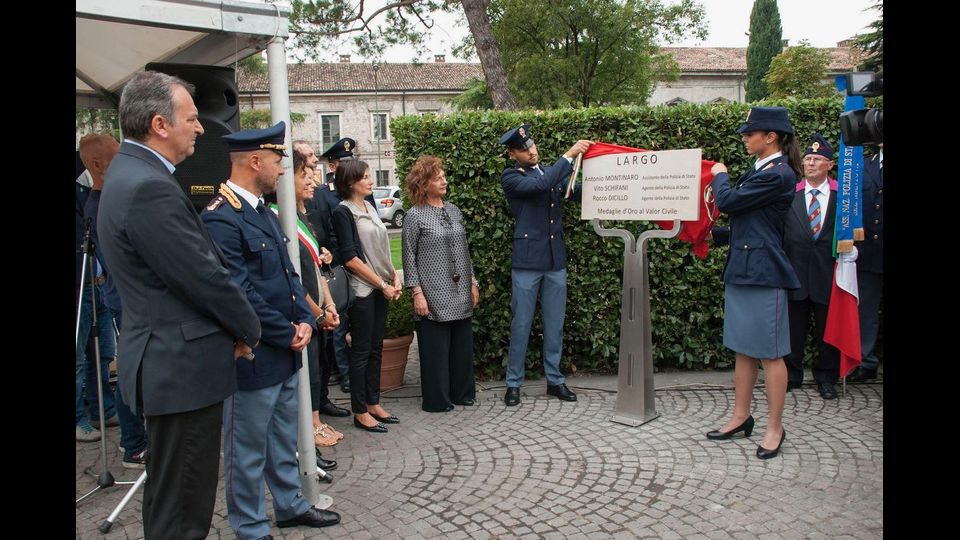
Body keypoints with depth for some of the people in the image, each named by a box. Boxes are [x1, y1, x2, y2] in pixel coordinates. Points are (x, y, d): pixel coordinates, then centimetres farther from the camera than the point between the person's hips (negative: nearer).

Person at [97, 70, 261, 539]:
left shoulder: (129, 173, 12)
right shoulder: (149, 188, -22)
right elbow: (205, 277, -20)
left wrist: (234, 326, 7)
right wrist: (249, 330, -4)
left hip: (166, 362, 11)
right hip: (183, 367, -11)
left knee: (169, 494, 24)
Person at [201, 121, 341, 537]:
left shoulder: (263, 212, 11)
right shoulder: (220, 218, -20)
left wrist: (305, 321, 1)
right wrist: (288, 335, -14)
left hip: (285, 352, 9)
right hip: (253, 358, -9)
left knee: (283, 441, 23)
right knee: (248, 451, 8)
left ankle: (290, 506, 39)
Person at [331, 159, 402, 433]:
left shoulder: (369, 207, 12)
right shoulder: (343, 211, -10)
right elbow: (350, 258, -15)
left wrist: (394, 277, 4)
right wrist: (382, 284, -13)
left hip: (380, 288, 7)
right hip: (361, 289, -7)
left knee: (376, 348, 13)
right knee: (361, 351, 0)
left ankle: (373, 403, 24)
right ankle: (360, 412, 11)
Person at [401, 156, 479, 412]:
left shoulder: (454, 211, 10)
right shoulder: (415, 216, -6)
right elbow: (409, 257, -6)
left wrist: (473, 283, 13)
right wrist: (417, 293, -11)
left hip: (461, 295, 6)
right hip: (434, 298, -5)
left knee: (463, 345, 12)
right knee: (436, 349, 2)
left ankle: (462, 393, 27)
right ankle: (437, 399, 16)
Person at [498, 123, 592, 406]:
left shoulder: (553, 172, 13)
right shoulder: (511, 177, -4)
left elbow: (581, 192, 8)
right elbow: (539, 184, -21)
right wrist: (570, 155, -20)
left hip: (556, 261, 5)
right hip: (527, 261, -5)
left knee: (555, 324, 11)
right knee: (521, 324, 3)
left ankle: (555, 380, 22)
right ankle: (513, 383, 14)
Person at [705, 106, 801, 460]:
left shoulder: (778, 174, -15)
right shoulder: (759, 171, 15)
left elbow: (728, 201, -15)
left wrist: (719, 175, 2)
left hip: (763, 272, -10)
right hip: (742, 269, 10)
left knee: (769, 353, 0)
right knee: (743, 349, 15)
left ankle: (775, 427, 11)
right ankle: (741, 417, 25)